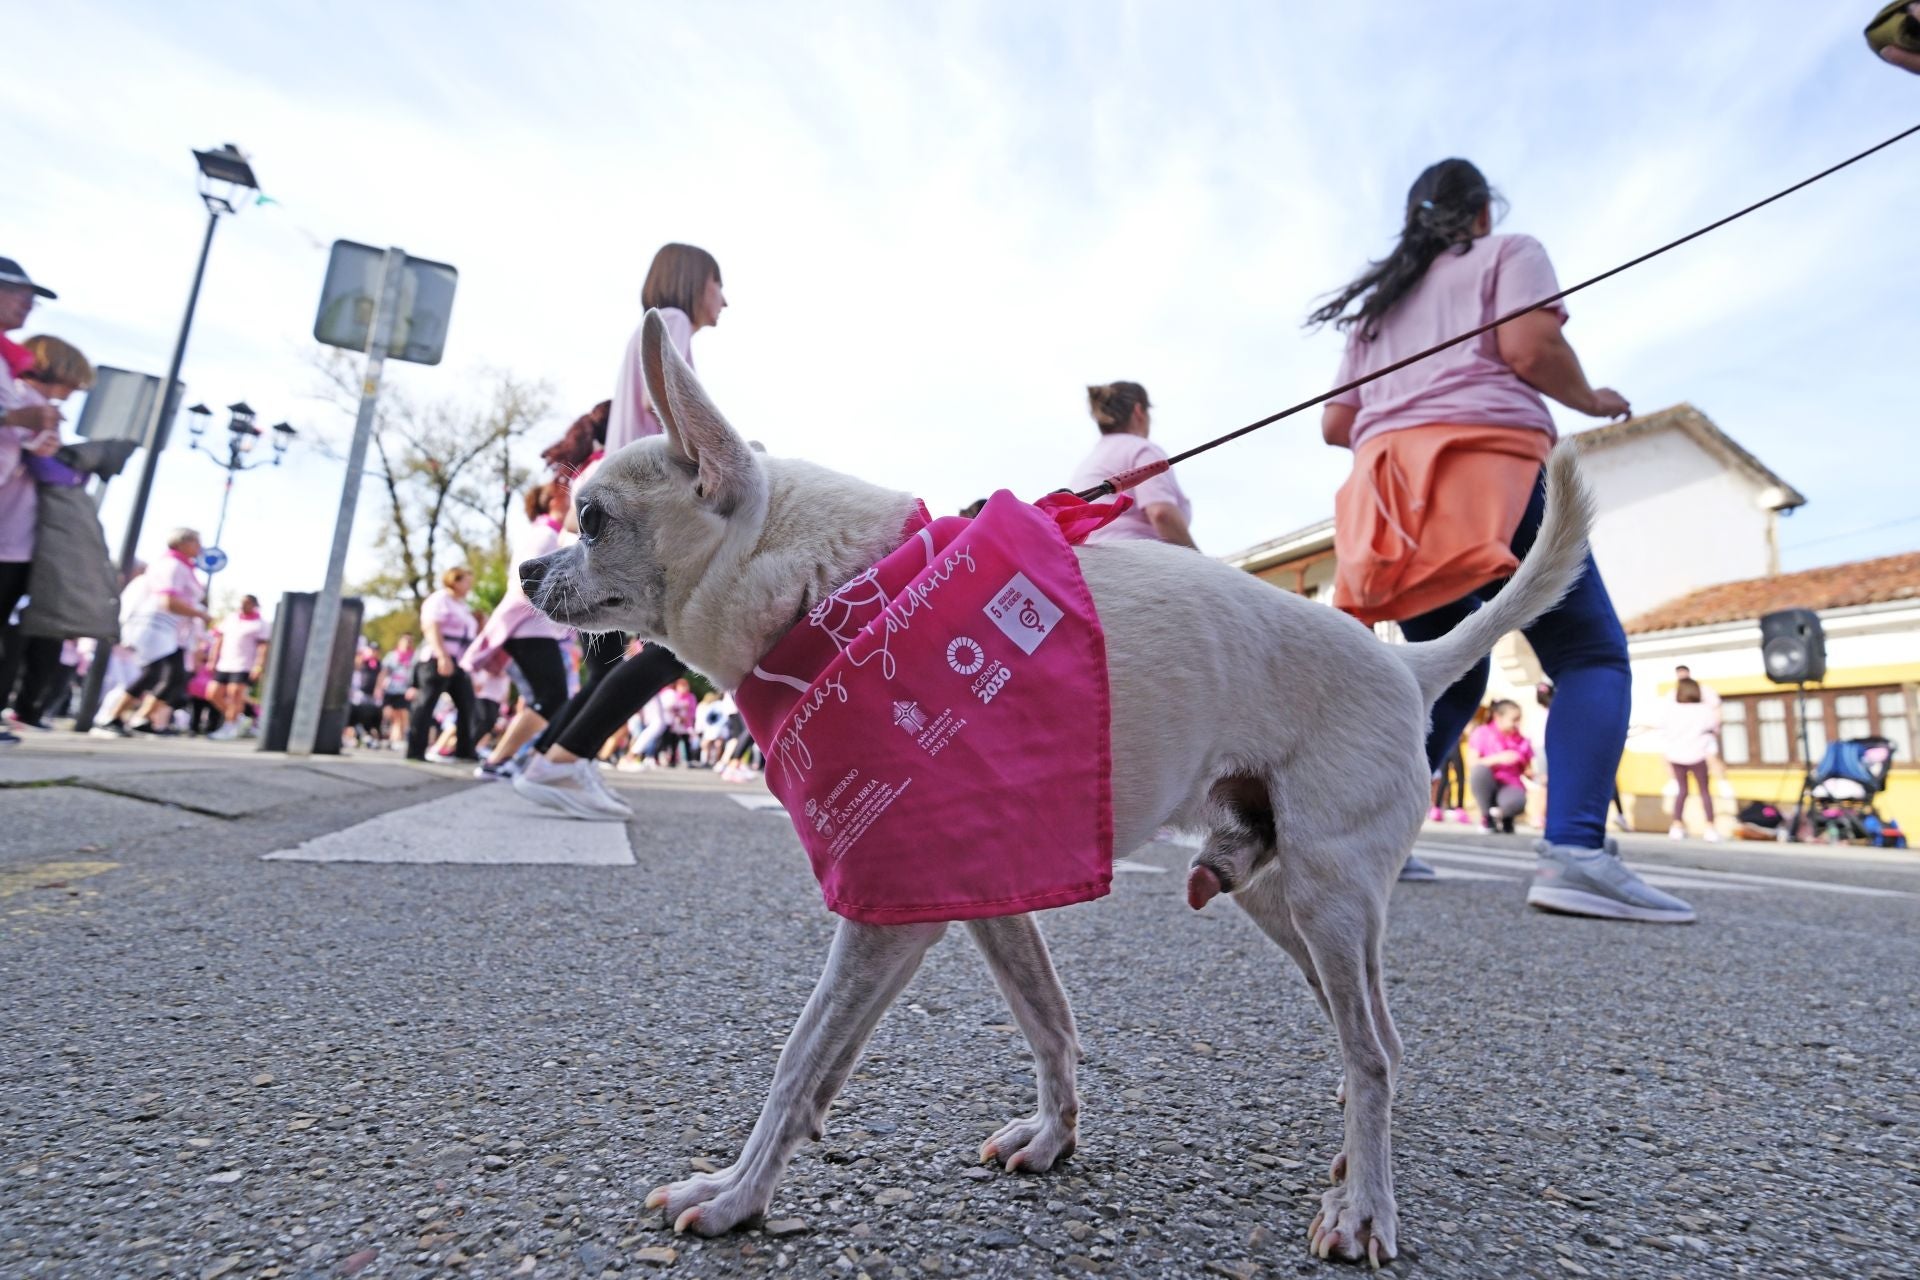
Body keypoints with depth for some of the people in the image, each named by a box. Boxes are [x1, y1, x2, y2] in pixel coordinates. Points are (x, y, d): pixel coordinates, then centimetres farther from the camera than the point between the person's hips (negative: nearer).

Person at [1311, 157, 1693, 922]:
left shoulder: (1374, 298, 30)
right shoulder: (1508, 254, 15)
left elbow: (1335, 425, 22)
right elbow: (1530, 347, -5)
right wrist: (1591, 401, 12)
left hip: (1387, 483, 6)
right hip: (1487, 464, -6)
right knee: (1590, 653, -5)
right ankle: (1574, 853, -24)